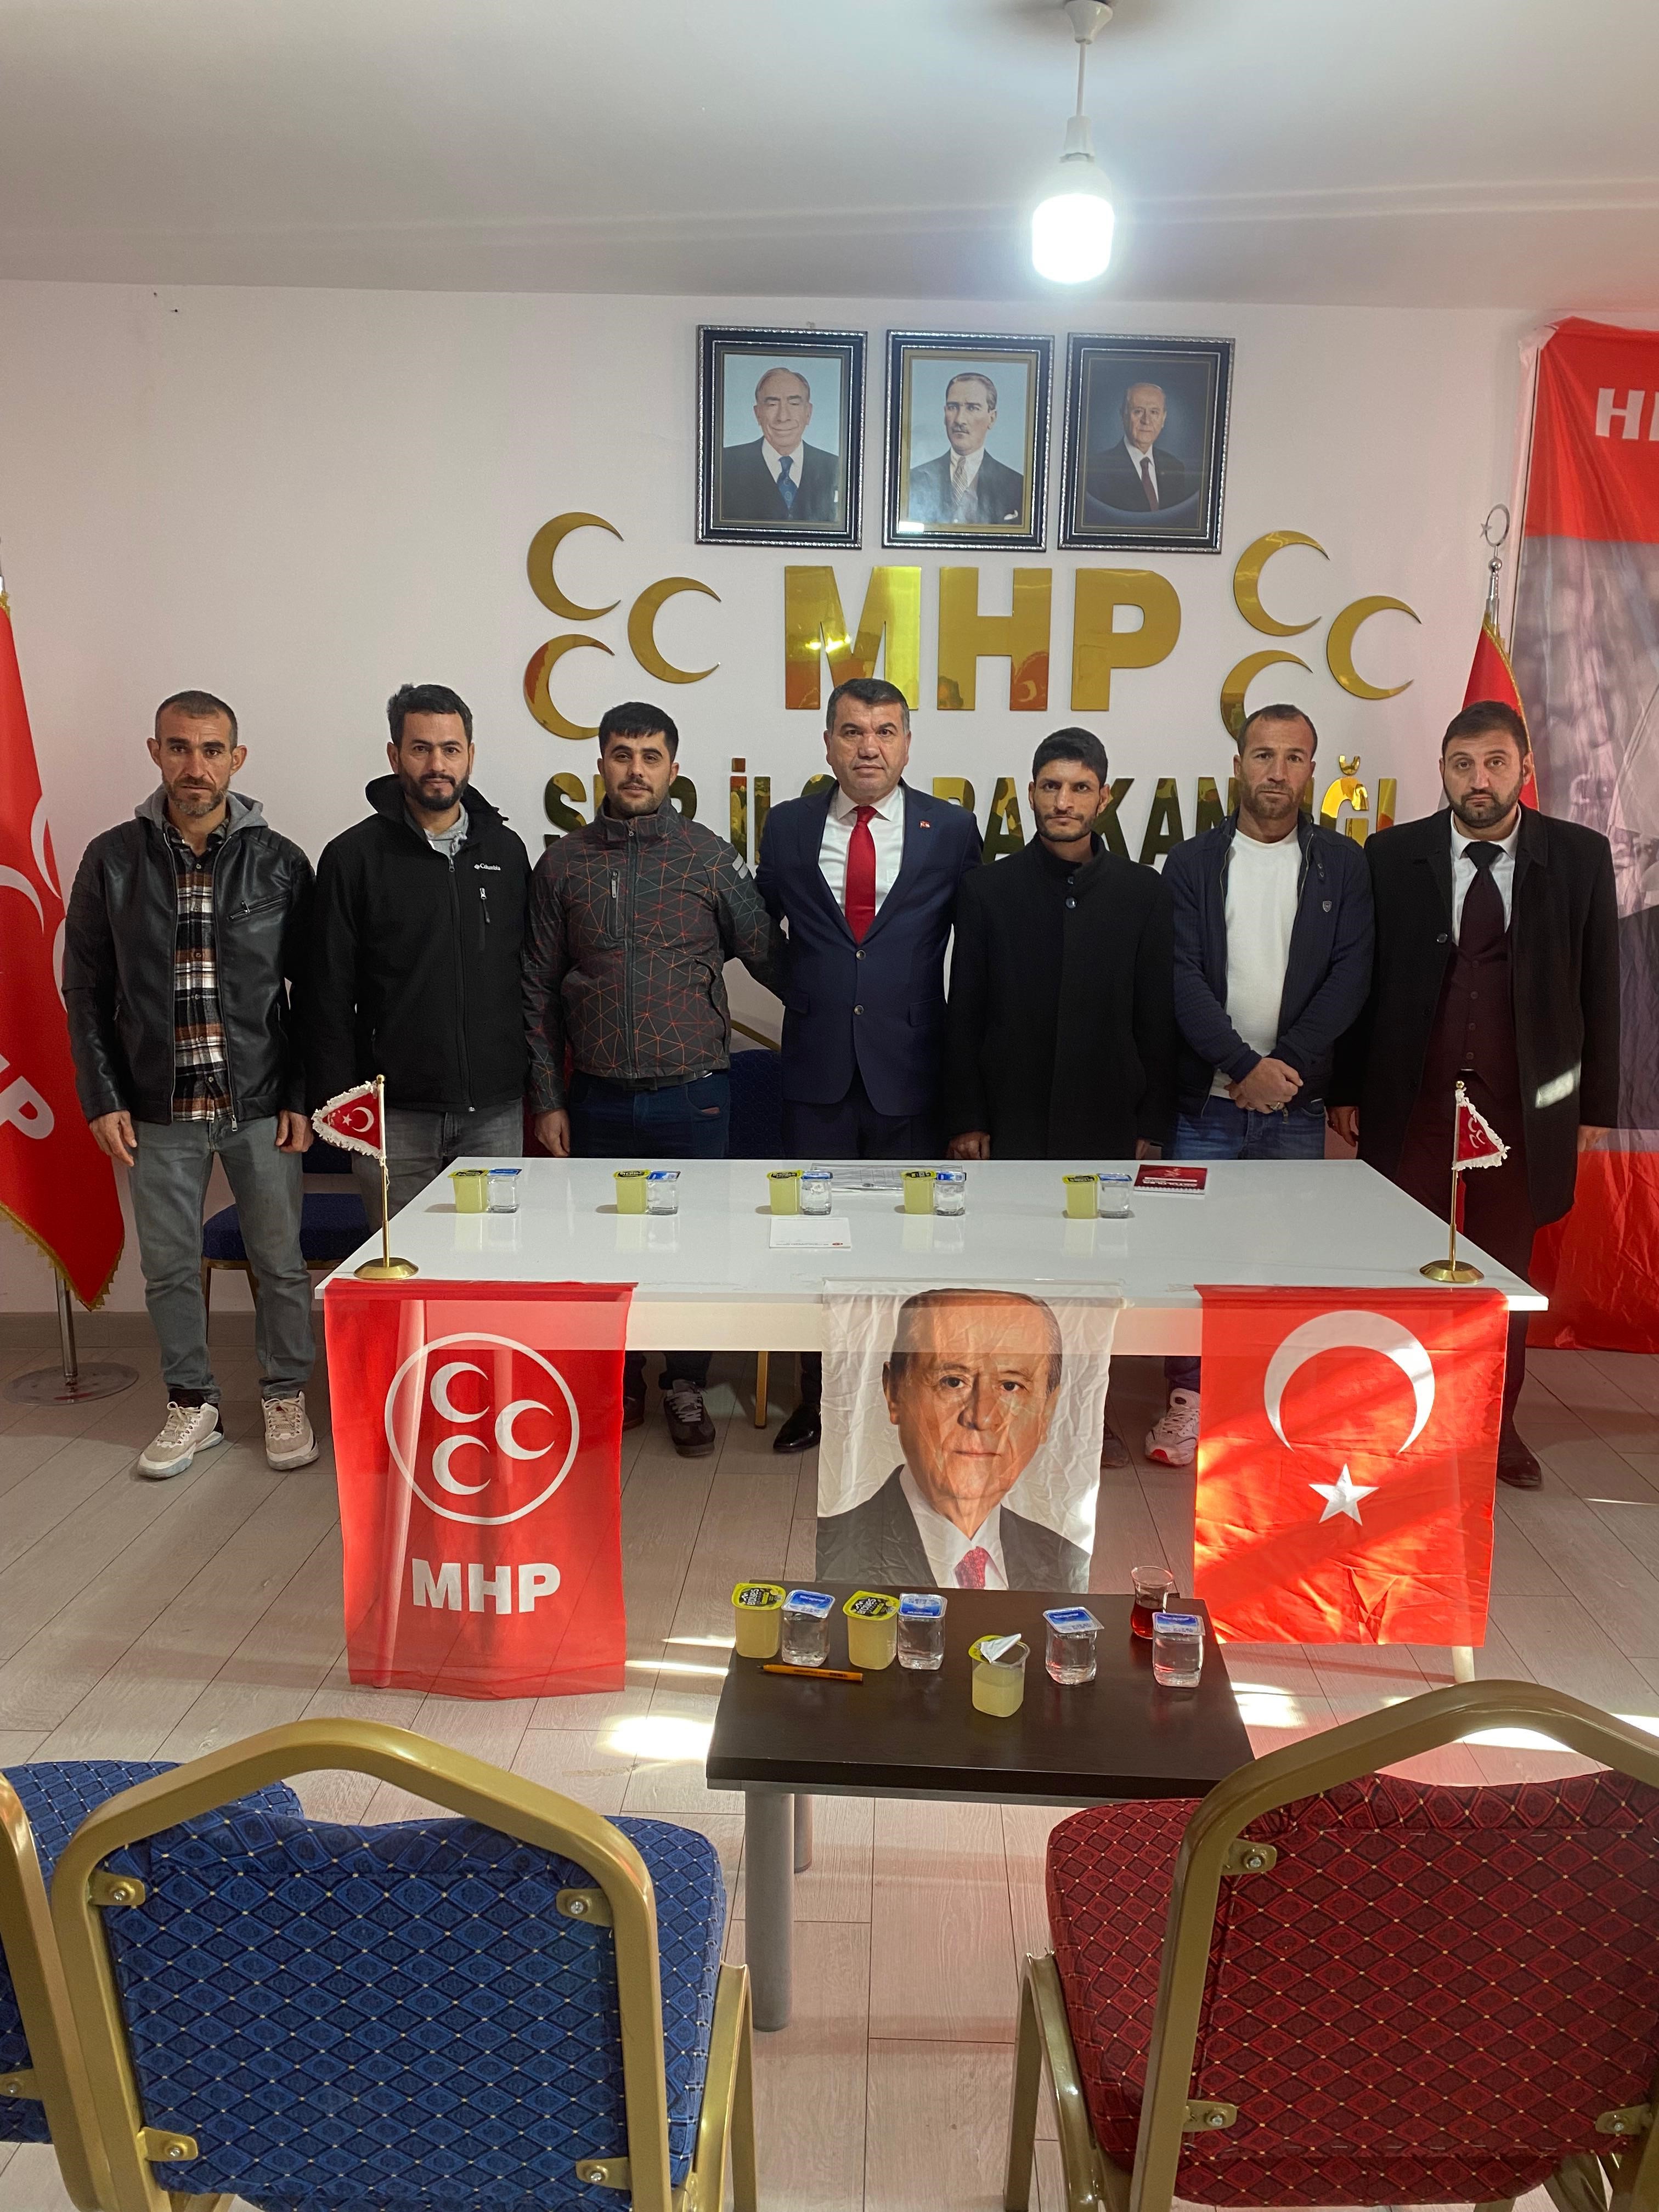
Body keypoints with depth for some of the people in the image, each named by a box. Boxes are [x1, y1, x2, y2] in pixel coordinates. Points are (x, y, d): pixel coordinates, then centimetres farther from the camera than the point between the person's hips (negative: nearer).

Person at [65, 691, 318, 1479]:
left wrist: (304, 1097, -3)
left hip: (261, 1105, -1)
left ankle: (285, 1398, 26)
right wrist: (103, 1099, -1)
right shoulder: (112, 860, 1)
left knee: (281, 1263, 7)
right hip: (157, 1110, 1)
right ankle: (192, 1405, 28)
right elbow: (87, 987, 4)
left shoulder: (279, 862, -1)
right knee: (169, 1268, 11)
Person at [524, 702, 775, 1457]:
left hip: (693, 1094, -1)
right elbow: (539, 991, 5)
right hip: (598, 1101, 1)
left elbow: (767, 954, 5)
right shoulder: (563, 863, 3)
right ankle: (621, 1386, 29)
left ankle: (686, 1388, 26)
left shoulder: (710, 857, -1)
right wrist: (547, 1100, 3)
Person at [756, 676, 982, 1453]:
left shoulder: (952, 829, 0)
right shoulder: (788, 826, 4)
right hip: (816, 1066, 2)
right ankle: (817, 1395, 27)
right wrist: (797, 986, 7)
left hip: (910, 1068, -1)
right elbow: (763, 923, 17)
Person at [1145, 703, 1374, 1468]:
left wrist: (1288, 1063, -12)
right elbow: (1183, 980, -4)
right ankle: (1189, 1397, 15)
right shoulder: (1192, 862, 4)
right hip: (1206, 1098, 0)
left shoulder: (1342, 864, 7)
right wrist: (1246, 1064, -14)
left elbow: (1350, 977, -1)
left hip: (1296, 1101, 1)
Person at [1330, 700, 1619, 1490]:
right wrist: (1346, 1087, 2)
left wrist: (1596, 1102, 4)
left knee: (1506, 1267, 10)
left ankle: (1497, 1424, 26)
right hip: (1412, 1100, -1)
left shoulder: (1580, 856, 2)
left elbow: (1598, 986, 4)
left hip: (1523, 1106, 1)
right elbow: (1361, 976, 3)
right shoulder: (1393, 855, 0)